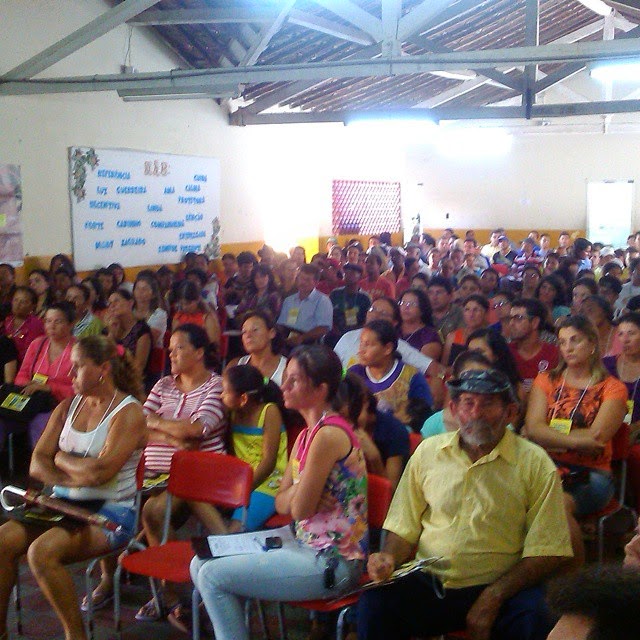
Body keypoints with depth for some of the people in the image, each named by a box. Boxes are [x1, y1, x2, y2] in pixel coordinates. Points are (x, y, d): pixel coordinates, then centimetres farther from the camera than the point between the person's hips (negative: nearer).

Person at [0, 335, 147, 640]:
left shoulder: (128, 412, -10)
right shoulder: (67, 407, 12)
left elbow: (101, 471, -22)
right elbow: (37, 465, 4)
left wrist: (62, 458, -4)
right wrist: (75, 478, -14)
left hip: (109, 510, -7)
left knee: (42, 552, -28)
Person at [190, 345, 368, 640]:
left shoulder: (329, 434, -19)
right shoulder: (306, 435, 11)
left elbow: (300, 508, -18)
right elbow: (282, 502, 10)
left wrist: (294, 493, 1)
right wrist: (298, 492, -10)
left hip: (332, 562, -9)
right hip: (308, 547, 9)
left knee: (214, 576, -12)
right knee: (201, 565, 5)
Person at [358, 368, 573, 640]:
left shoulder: (535, 464, -1)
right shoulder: (427, 452, 8)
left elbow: (547, 551, -5)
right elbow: (405, 528, 14)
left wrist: (493, 597, -15)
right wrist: (389, 557, -8)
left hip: (501, 589, -2)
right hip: (427, 584, 2)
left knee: (533, 616, -32)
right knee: (374, 603, -25)